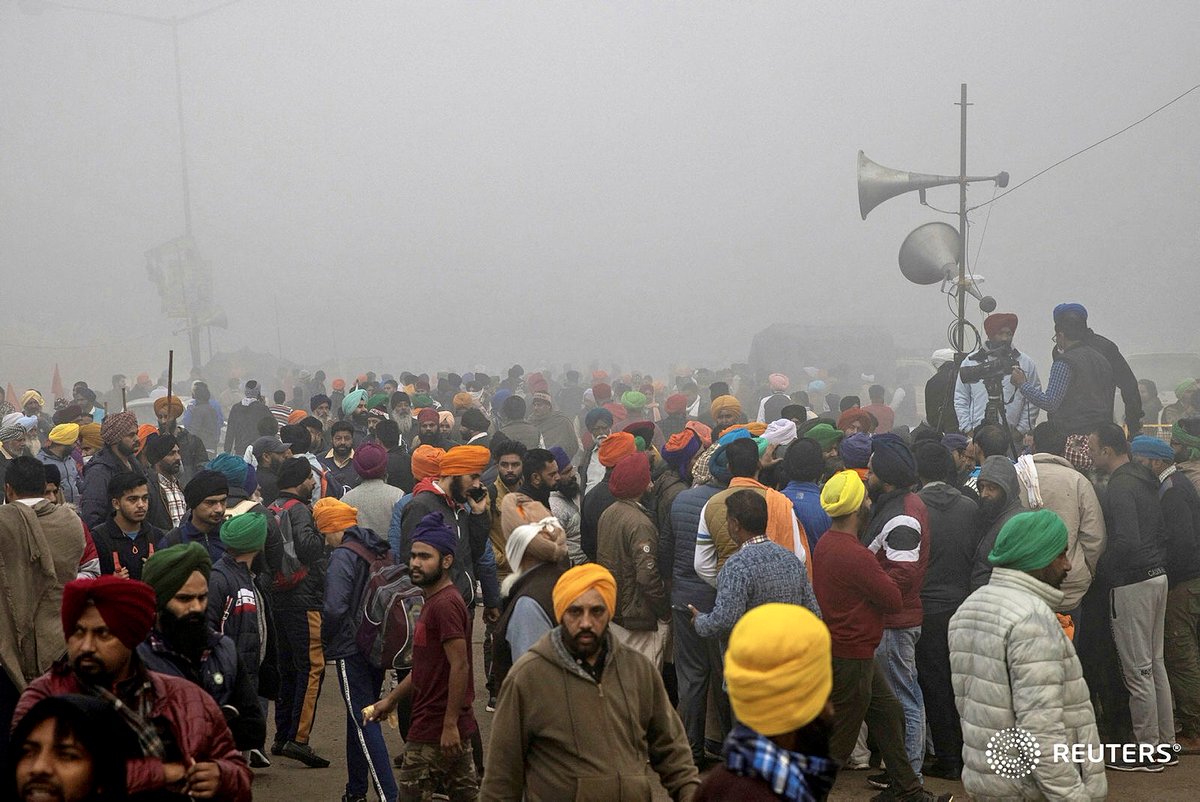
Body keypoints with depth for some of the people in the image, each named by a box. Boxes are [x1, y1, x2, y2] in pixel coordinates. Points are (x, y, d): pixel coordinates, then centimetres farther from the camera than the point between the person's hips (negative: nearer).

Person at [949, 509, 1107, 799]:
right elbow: (1042, 729, -25)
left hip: (982, 777, 9)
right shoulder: (1032, 618, -19)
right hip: (1031, 787, -9)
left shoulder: (969, 606, 9)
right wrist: (1074, 796, -22)